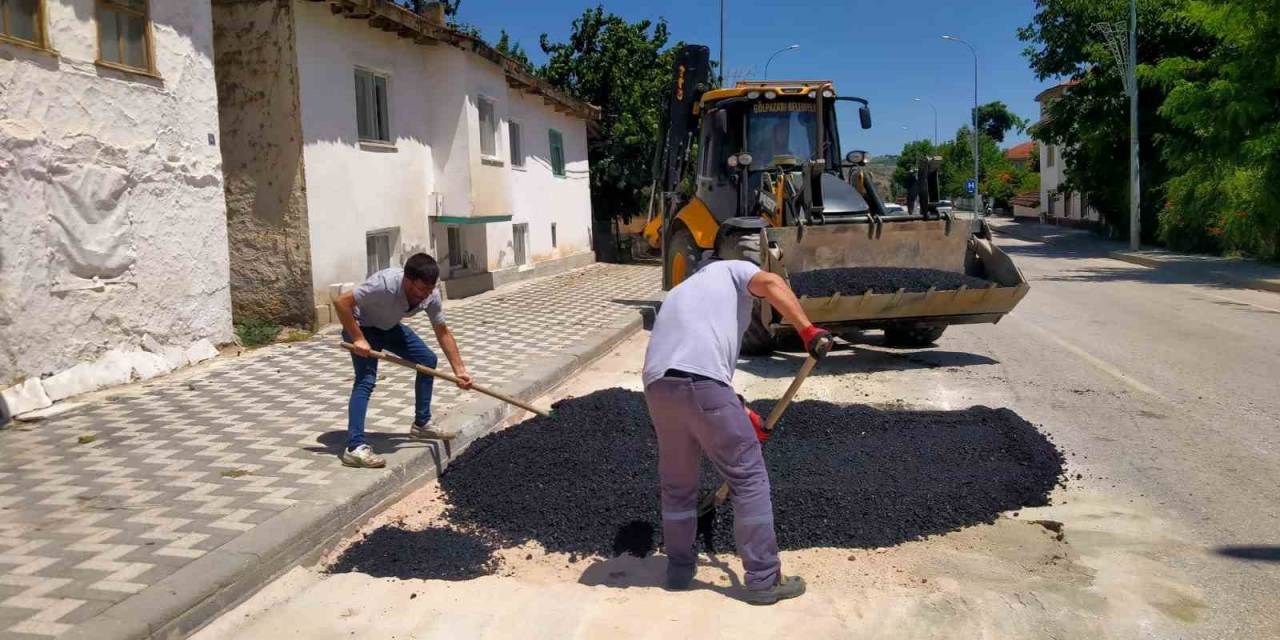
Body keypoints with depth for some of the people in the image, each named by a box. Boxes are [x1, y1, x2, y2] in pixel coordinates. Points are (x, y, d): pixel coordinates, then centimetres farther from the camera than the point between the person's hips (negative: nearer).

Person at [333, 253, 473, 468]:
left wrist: (459, 370, -10)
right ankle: (355, 447, -25)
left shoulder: (431, 295, -21)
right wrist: (358, 339, -33)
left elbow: (443, 332, -8)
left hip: (389, 327, 7)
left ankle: (421, 424, 17)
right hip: (361, 327, -7)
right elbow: (341, 302, -34)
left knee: (428, 359, 4)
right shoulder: (385, 284, -41)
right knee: (366, 380, -22)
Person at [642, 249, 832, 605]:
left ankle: (679, 568, 35)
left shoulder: (679, 294, 38)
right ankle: (763, 579, 12)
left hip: (658, 385, 6)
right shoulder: (732, 270, 22)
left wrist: (741, 413, 35)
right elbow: (771, 283, -3)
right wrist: (808, 330, -8)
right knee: (749, 478, 6)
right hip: (701, 384, -6)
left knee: (677, 483, 23)